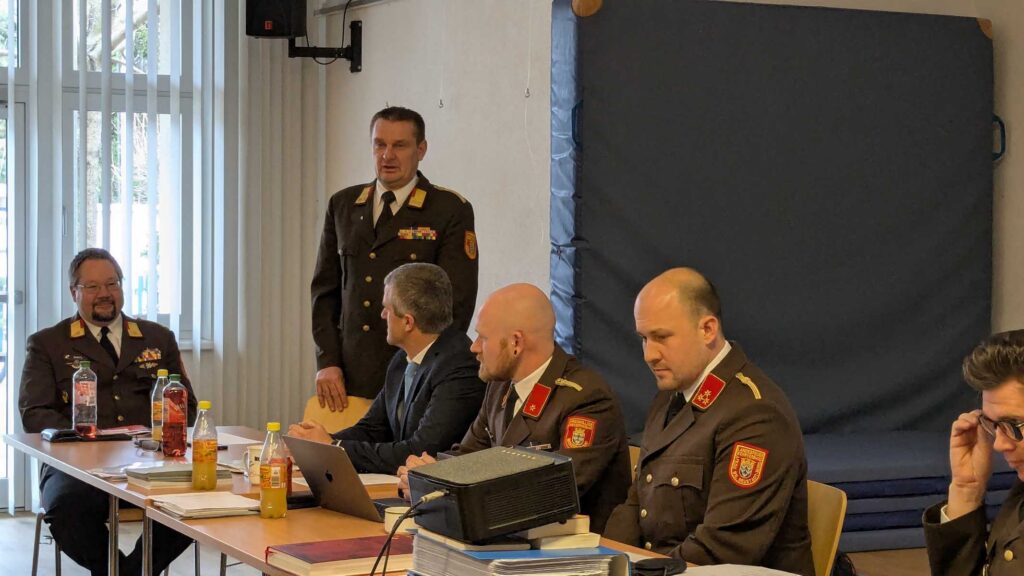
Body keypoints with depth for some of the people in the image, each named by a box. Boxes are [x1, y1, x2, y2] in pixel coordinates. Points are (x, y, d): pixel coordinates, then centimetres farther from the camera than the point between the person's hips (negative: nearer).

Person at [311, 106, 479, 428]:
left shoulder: (450, 211, -1)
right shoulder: (343, 205, 14)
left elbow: (457, 302, -5)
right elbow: (325, 290, 15)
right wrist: (327, 362, 3)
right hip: (349, 380, 4)